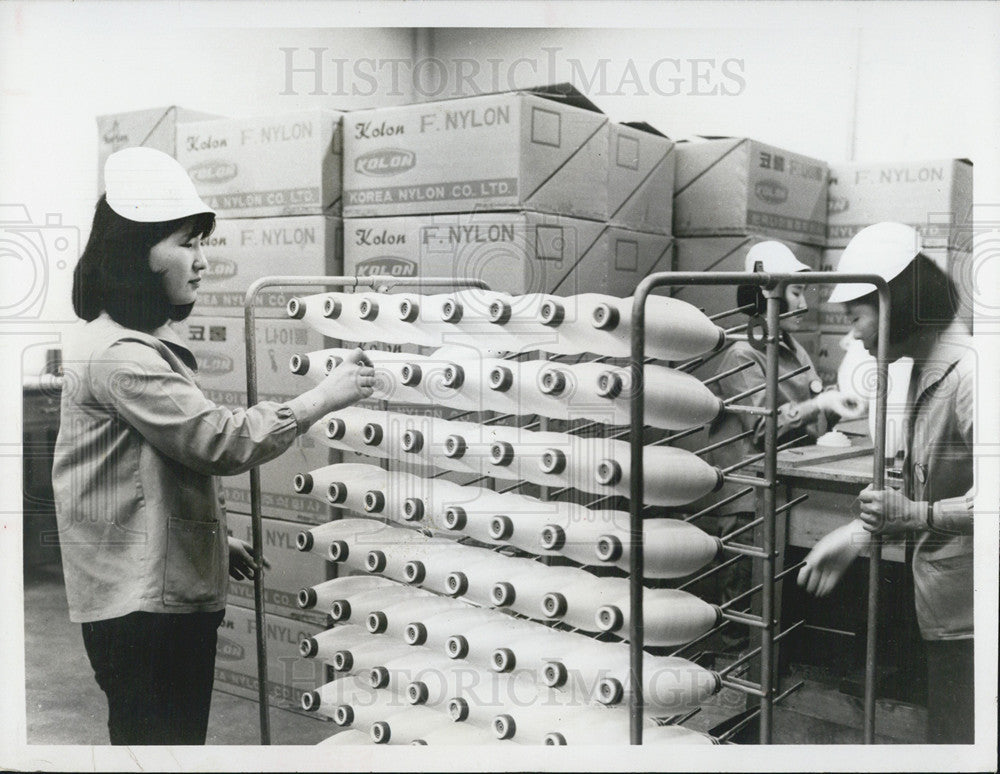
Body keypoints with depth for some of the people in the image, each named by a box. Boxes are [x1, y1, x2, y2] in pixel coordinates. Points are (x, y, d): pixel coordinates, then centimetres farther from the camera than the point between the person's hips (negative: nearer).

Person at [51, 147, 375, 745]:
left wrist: (216, 540, 18)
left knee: (181, 740, 17)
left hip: (177, 591, 10)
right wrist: (323, 398, -15)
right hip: (141, 606, -10)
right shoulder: (120, 354, -19)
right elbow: (221, 441, -22)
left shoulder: (148, 343, 15)